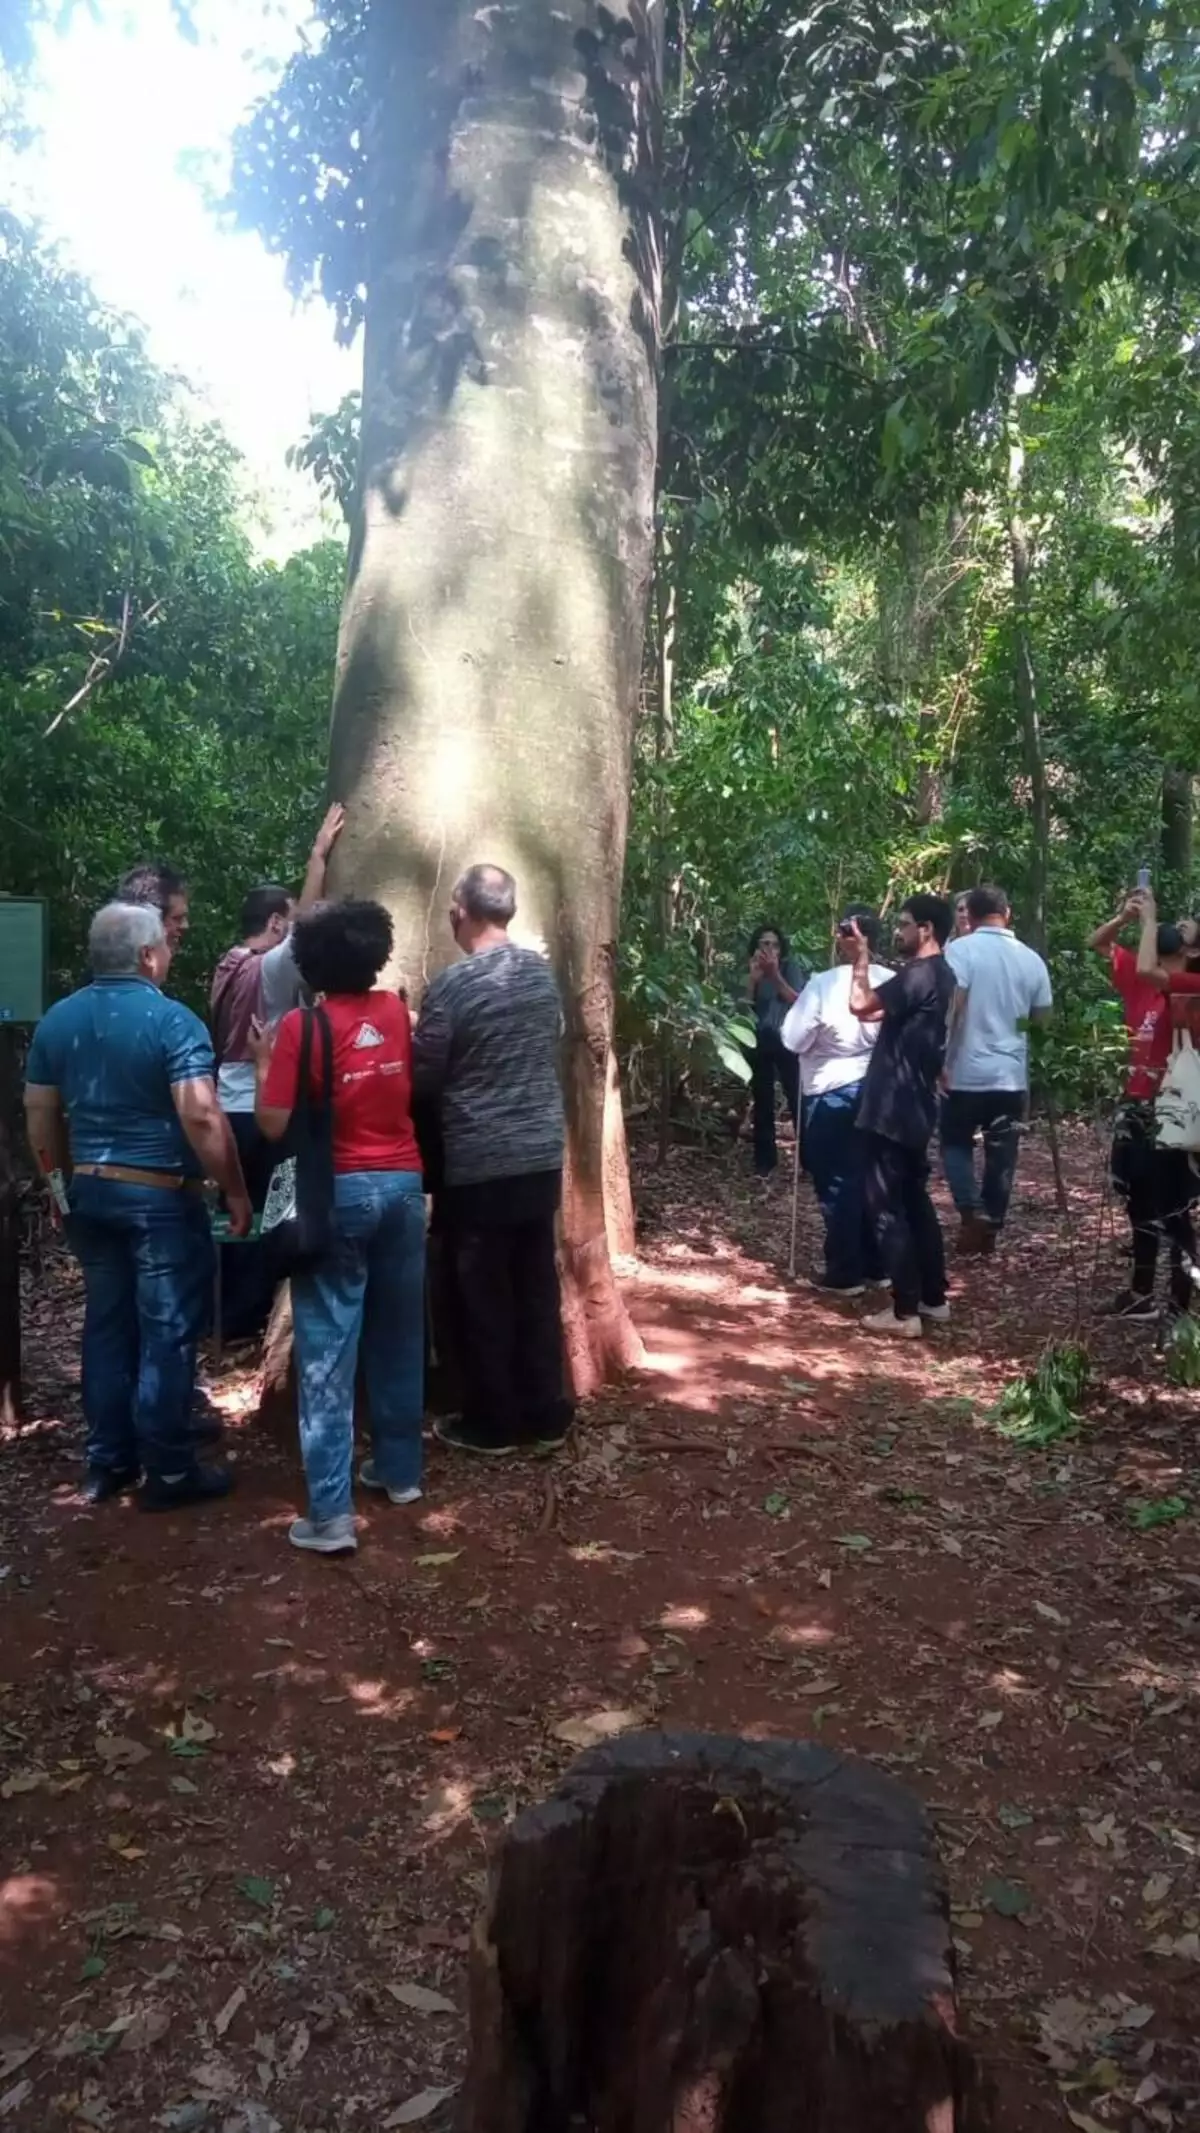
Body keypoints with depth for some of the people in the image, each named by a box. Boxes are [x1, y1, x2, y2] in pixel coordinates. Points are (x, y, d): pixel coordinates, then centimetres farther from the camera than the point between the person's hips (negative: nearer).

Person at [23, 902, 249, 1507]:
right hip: (162, 1196, -6)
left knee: (106, 1326, 15)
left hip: (91, 1191, 7)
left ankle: (107, 1462, 24)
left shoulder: (57, 1020, 6)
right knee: (166, 1333, 2)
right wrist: (235, 1190, -14)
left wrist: (63, 1184, 22)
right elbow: (201, 1116, -23)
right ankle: (168, 1472, 10)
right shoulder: (172, 1020, -15)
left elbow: (40, 1115, 11)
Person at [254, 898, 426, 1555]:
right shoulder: (395, 1011, 2)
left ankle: (331, 1513, -4)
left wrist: (263, 1060, 2)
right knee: (398, 1337, 17)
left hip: (337, 1193, -4)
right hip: (402, 1184, 5)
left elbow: (273, 1124, -13)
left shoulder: (301, 1026, -12)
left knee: (327, 1351, -2)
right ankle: (399, 1468, 29)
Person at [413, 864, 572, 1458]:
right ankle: (545, 1413, 22)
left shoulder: (453, 984, -14)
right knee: (538, 1287, 14)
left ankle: (492, 1424, 16)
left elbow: (422, 1077, -9)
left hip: (479, 1164, -6)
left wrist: (437, 1053, 11)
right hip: (542, 1154, 6)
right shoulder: (542, 971, 4)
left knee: (483, 1296, 6)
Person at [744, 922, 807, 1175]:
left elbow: (798, 1001, -14)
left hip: (787, 1042, -2)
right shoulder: (751, 972, 5)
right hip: (760, 1043, 3)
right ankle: (765, 1160, 15)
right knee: (762, 1102, 6)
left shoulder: (791, 968, -1)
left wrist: (775, 975, -23)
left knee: (797, 1099, -7)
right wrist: (754, 978, -16)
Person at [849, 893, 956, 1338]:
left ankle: (905, 1311, -1)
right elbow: (878, 1012, 20)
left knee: (887, 1207, -4)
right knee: (915, 1201, 17)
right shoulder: (939, 976, 15)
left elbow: (860, 1005, -22)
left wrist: (862, 959, -9)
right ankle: (934, 1299, 23)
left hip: (893, 1108, -10)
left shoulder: (919, 974, -17)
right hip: (913, 1107, 10)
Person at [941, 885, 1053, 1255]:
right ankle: (991, 1227, 17)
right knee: (1001, 1154, 11)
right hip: (1012, 1074, 3)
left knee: (956, 1143, 14)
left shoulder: (960, 950, -10)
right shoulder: (1031, 959, 4)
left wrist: (939, 1060, -14)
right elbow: (1042, 1014, 13)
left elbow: (950, 1007, -19)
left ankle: (972, 1212, -3)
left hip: (967, 1071, -3)